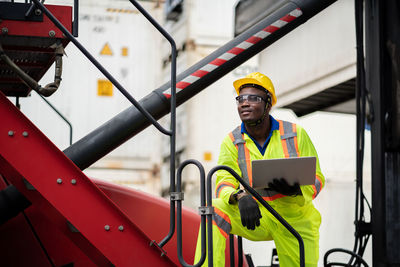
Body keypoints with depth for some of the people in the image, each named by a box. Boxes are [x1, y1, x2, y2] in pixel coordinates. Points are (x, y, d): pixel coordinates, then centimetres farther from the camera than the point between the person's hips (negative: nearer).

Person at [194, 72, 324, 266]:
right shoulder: (231, 142, -1)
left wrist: (294, 188, -27)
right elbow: (224, 183, -11)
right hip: (257, 218, 0)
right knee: (215, 210, -27)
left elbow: (316, 178, -3)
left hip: (296, 222, 1)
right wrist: (240, 197, -35)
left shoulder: (295, 133, -4)